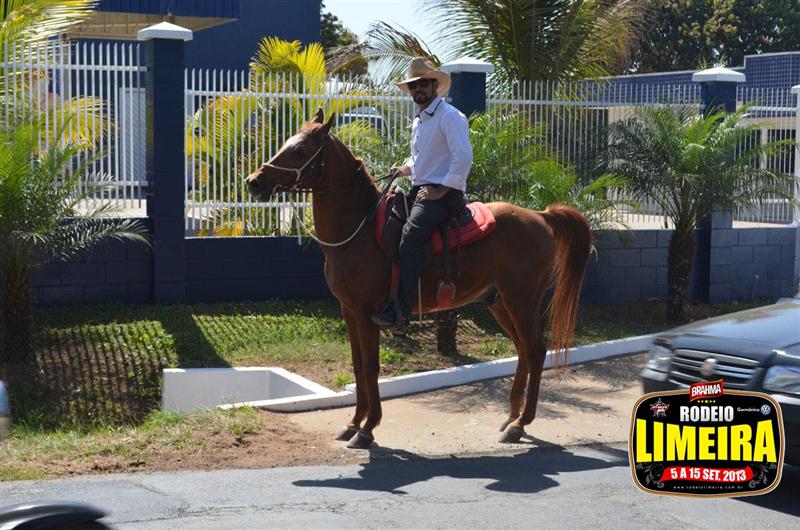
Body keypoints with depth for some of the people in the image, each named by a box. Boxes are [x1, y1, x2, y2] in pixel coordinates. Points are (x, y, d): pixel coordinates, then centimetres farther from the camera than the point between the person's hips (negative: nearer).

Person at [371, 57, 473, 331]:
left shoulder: (449, 116, -8)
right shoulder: (418, 120, 21)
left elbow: (464, 156, -18)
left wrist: (440, 191, -20)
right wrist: (405, 168, 16)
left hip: (444, 194, -10)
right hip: (419, 191, 10)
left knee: (411, 233, -31)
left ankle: (399, 311, -38)